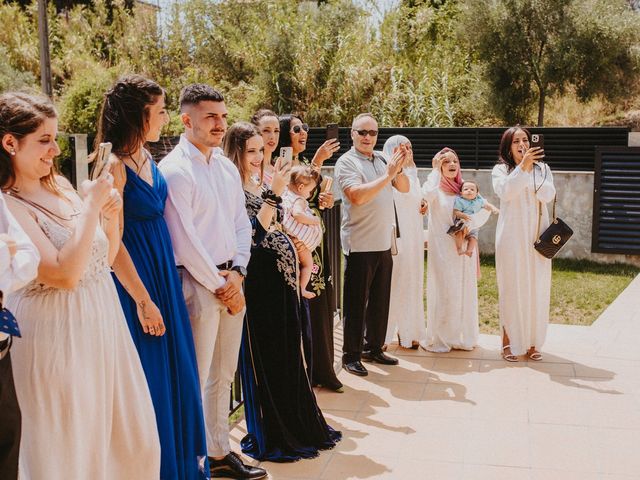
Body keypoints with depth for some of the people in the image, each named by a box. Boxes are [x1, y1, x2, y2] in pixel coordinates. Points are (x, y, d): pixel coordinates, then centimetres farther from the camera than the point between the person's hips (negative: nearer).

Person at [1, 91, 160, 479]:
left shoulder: (59, 185, 7)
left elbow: (105, 258, 14)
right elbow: (65, 274, -24)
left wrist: (112, 212, -2)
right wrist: (92, 205, -19)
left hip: (104, 322, 8)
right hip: (56, 334, -7)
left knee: (131, 436, 15)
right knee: (69, 448, 8)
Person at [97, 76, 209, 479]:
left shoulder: (148, 158, 8)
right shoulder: (115, 166, -17)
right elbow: (112, 241, -18)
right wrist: (143, 300, -15)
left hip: (164, 274, 8)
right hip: (135, 279, -8)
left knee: (176, 370, 16)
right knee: (149, 377, 3)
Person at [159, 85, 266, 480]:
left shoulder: (227, 168, 11)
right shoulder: (175, 170, -13)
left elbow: (242, 225, 12)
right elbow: (184, 241, -17)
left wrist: (237, 273, -3)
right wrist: (220, 287, -12)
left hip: (230, 280, 8)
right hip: (198, 283, -8)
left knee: (224, 374, 16)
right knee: (195, 378, 0)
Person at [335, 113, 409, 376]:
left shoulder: (382, 159, 12)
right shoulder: (347, 162, -8)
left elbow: (405, 188, 10)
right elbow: (358, 196, -22)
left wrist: (398, 168, -9)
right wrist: (388, 175, -20)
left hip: (384, 243, 7)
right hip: (360, 244, -7)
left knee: (380, 300, 15)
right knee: (356, 302, 1)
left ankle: (374, 348, 27)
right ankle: (351, 355, 10)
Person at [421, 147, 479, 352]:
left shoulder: (465, 188, 11)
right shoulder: (436, 188, -2)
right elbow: (427, 195, -27)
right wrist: (436, 170, -16)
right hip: (442, 246, -5)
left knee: (465, 291, 8)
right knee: (444, 292, -6)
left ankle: (463, 337, 20)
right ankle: (439, 339, 4)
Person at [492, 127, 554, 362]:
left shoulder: (542, 168, 9)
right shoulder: (501, 170, 2)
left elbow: (549, 195, -5)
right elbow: (505, 192, -18)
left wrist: (532, 172, -16)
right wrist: (523, 166, -25)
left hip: (537, 235, 3)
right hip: (512, 235, -3)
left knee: (537, 287, 3)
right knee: (511, 287, -2)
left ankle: (532, 342, 11)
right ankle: (509, 341, 6)